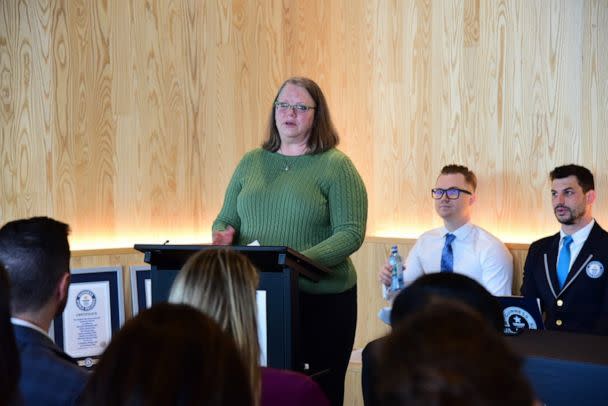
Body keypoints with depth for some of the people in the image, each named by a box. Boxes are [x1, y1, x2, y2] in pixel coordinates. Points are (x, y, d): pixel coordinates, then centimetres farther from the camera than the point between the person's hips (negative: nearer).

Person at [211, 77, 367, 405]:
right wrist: (224, 234, -7)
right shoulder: (251, 162, 12)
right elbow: (225, 220, 17)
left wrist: (302, 260, -24)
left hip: (321, 302, -3)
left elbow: (351, 232, -10)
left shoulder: (335, 165, -2)